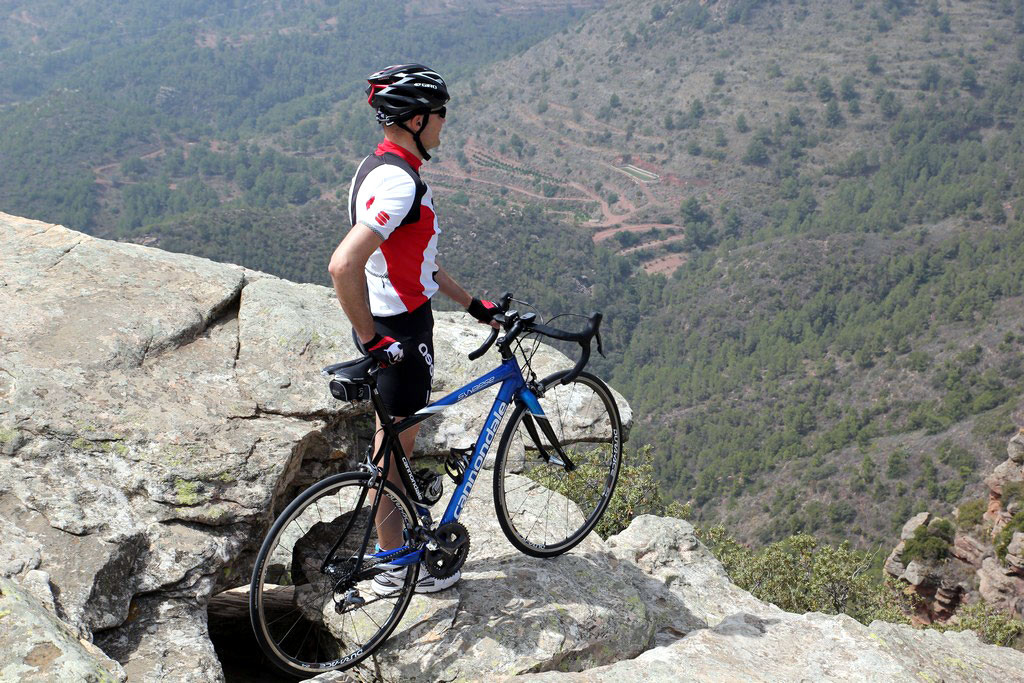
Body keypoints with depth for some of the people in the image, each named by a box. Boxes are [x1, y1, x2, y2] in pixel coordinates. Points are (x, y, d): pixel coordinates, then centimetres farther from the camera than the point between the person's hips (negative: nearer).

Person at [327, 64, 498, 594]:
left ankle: (405, 533, 40)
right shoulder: (397, 182, -26)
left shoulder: (383, 167, 8)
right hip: (398, 330, -10)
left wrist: (471, 303, 19)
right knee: (394, 445, 5)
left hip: (401, 320, 10)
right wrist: (371, 339, -27)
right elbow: (343, 266, -36)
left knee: (396, 439, 22)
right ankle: (395, 567, 21)